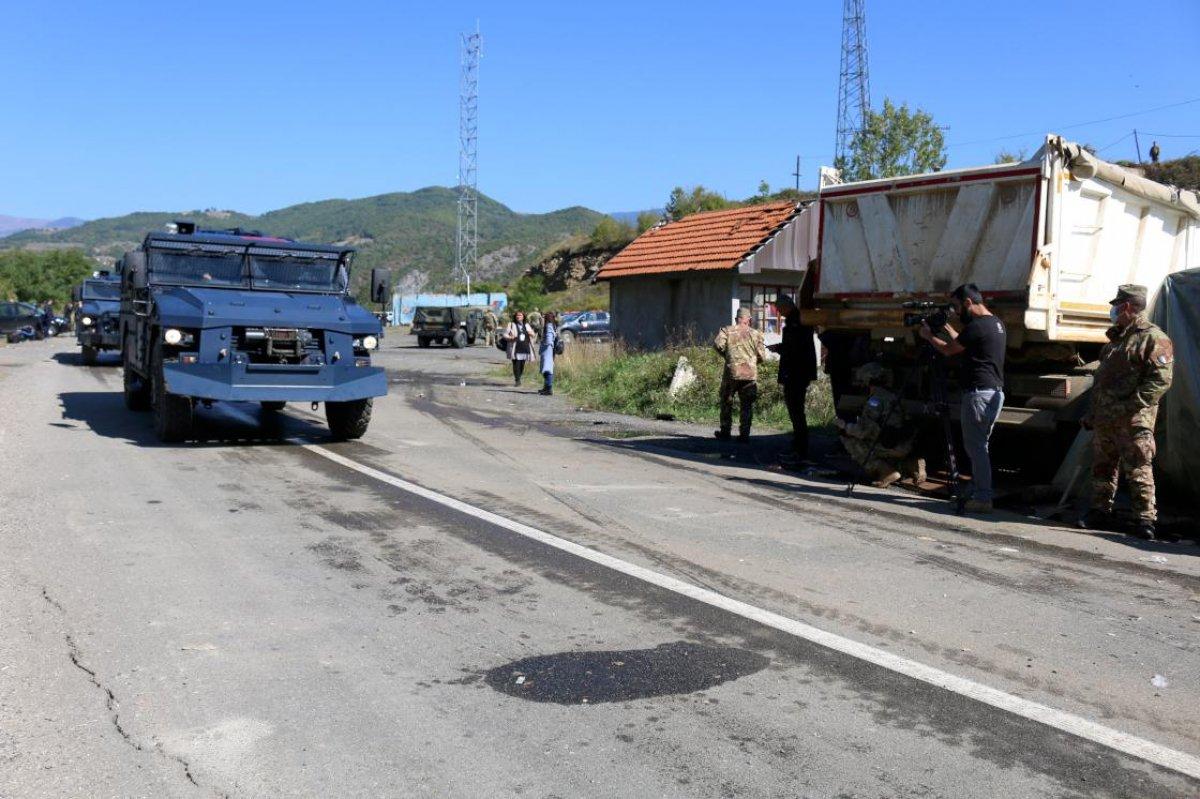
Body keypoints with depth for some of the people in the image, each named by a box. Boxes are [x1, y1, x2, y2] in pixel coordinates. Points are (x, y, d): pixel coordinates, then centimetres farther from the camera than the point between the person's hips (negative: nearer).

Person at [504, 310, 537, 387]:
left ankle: (518, 378, 23)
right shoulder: (511, 325, 3)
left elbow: (532, 334, 24)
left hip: (525, 348, 4)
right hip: (515, 349, -4)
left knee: (522, 365, 6)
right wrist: (510, 338, -19)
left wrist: (531, 333, 0)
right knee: (516, 365, -11)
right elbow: (505, 335, 1)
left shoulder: (526, 325, 16)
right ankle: (517, 380, -7)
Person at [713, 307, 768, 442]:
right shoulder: (755, 334, 6)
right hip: (750, 374, 0)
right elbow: (762, 356, 4)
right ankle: (744, 434, 4)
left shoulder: (727, 330, 3)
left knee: (726, 403, 13)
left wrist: (726, 356, 6)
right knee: (747, 405, 6)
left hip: (732, 372, 0)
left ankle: (725, 432, 16)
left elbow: (717, 345, -12)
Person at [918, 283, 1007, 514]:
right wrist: (947, 329, 28)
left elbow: (949, 349, -3)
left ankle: (982, 498, -5)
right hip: (995, 392, 10)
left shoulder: (977, 326, -15)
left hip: (979, 393, -10)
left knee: (975, 447, -6)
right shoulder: (996, 323, 16)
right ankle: (979, 492, 19)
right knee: (979, 445, 15)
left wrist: (929, 336, 13)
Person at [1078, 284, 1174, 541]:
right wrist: (1093, 412, 22)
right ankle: (1100, 512, 21)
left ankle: (1145, 519, -2)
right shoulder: (1116, 339, 21)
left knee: (1138, 471, -6)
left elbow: (1161, 379, -17)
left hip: (1134, 422, -9)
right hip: (1104, 420, 9)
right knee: (1102, 468, 13)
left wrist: (1131, 406, -23)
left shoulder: (1153, 338, -7)